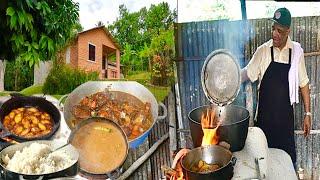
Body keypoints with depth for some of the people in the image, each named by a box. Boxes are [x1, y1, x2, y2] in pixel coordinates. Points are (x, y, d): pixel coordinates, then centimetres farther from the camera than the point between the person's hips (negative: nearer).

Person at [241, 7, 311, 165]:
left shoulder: (296, 51, -2)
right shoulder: (263, 50, -4)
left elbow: (303, 83, 4)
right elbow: (247, 73, 0)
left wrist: (307, 113, 4)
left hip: (286, 116, 0)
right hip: (265, 116, 0)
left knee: (288, 158, 8)